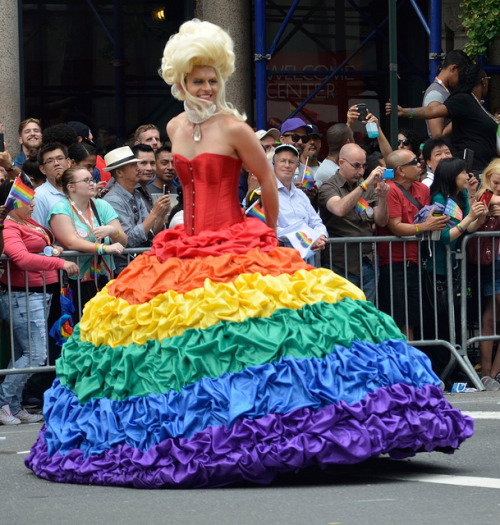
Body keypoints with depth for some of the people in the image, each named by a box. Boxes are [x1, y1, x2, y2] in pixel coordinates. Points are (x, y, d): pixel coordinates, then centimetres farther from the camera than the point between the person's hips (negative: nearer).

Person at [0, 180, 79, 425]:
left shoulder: (29, 222, 17)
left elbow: (44, 247, 35)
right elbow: (22, 258, -28)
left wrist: (54, 249, 13)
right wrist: (60, 263, -29)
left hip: (41, 293, 10)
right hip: (22, 295, -10)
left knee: (22, 354, 10)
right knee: (34, 354, -13)